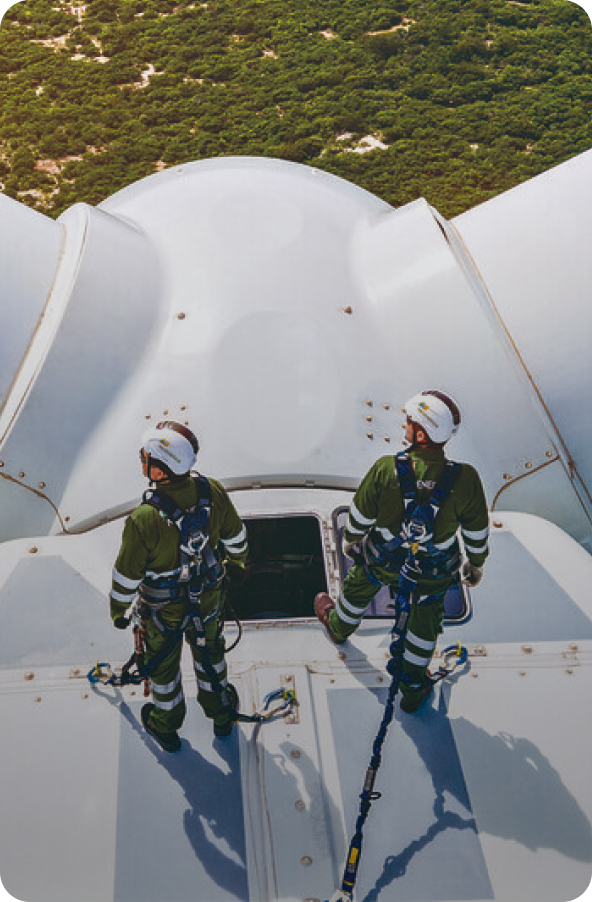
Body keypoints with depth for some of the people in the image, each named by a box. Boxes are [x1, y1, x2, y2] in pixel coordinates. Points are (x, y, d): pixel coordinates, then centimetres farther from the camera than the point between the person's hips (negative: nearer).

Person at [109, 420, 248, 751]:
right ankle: (220, 712, 54)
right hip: (209, 599, 3)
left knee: (163, 665, 25)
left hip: (164, 611, -3)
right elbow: (236, 536, -5)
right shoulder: (213, 492, -24)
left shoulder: (143, 520, -37)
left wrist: (118, 611, -1)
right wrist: (237, 560, 18)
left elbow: (127, 576, -21)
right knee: (210, 652, 30)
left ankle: (166, 726, 51)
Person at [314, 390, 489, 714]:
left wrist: (350, 540, 9)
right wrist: (476, 564, 9)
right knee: (425, 622, 27)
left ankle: (338, 626, 65)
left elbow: (360, 515, -14)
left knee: (358, 590, 33)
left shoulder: (385, 470, -32)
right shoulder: (465, 479, -29)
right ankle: (413, 688, 46)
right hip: (436, 572, 0)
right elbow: (477, 532, -12)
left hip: (382, 561, 0)